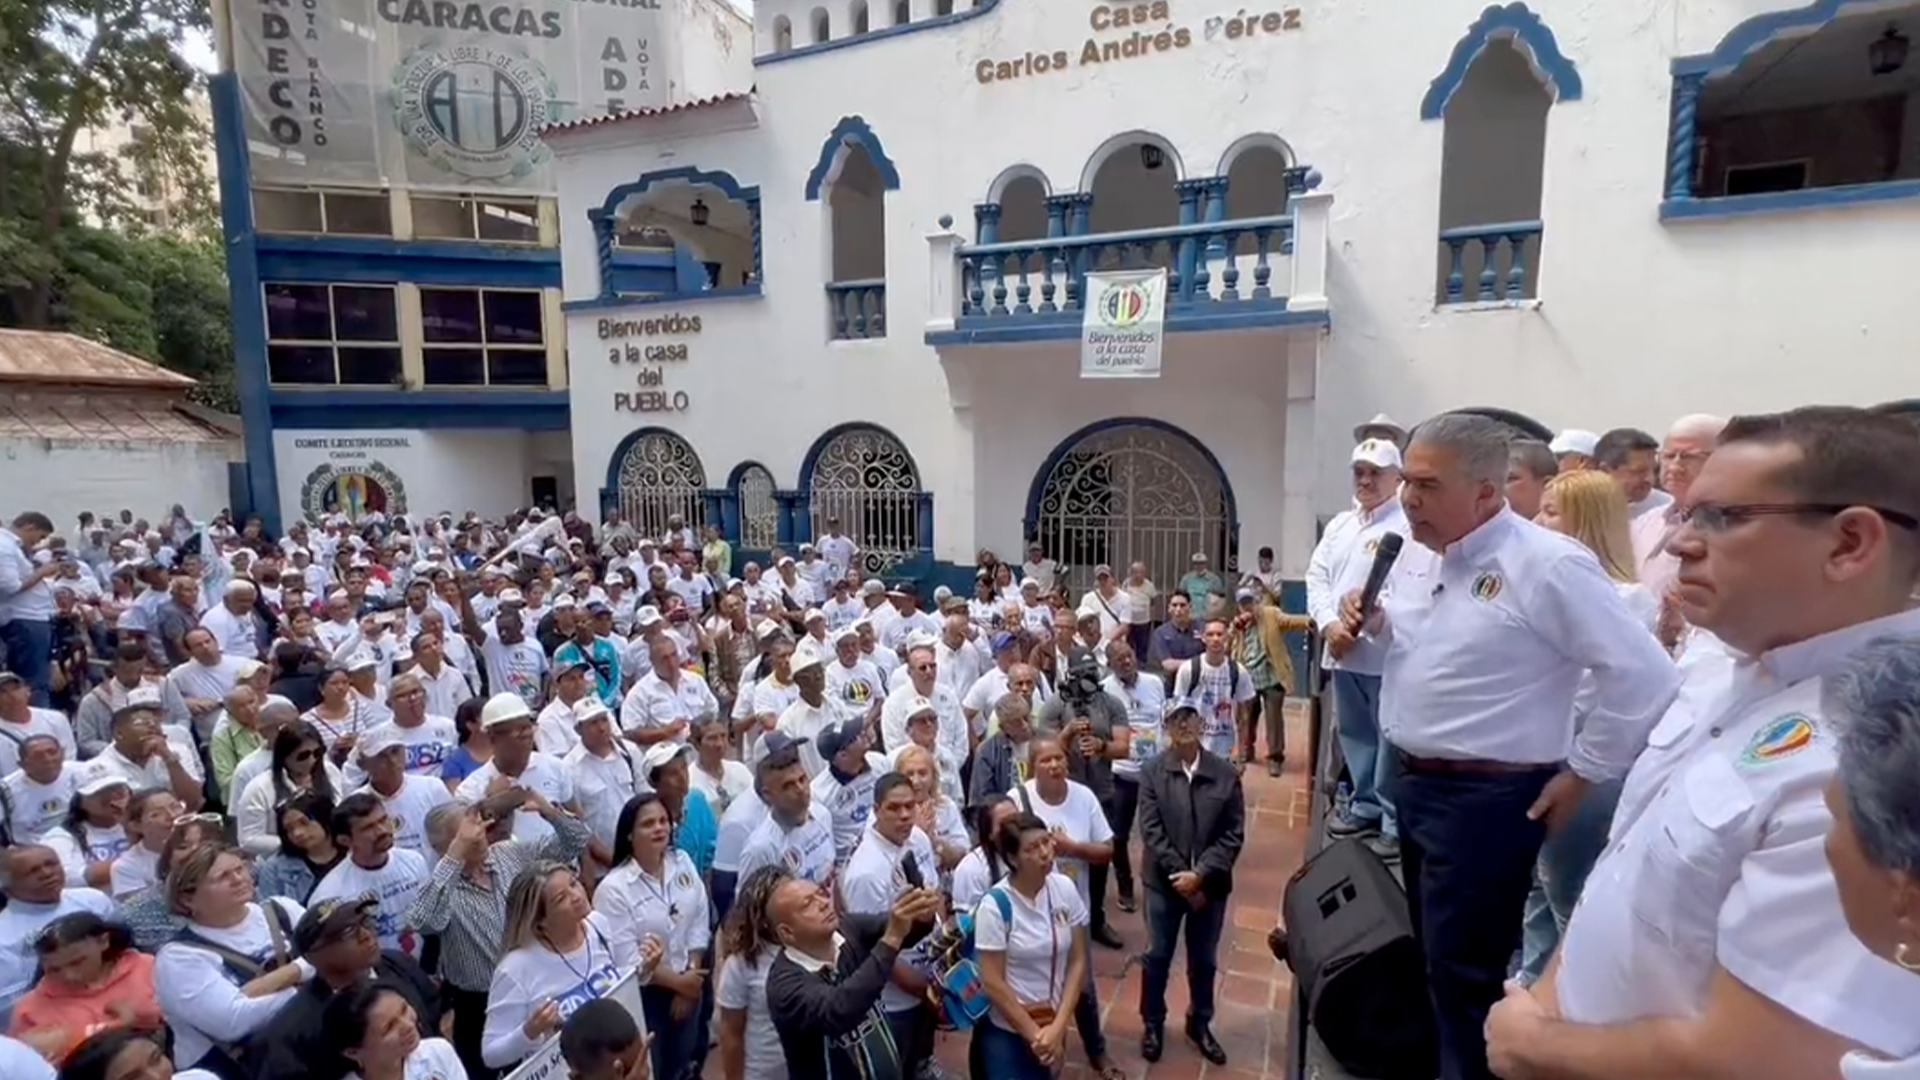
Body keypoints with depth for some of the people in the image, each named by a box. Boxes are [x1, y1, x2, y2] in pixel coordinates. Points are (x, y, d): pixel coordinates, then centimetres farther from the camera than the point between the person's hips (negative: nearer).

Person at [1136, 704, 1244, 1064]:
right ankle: (1152, 1023, 35)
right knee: (1157, 957, 14)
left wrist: (1200, 876, -16)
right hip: (1165, 882, -1)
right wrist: (1180, 874, -16)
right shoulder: (1151, 771, -10)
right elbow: (1151, 831, -11)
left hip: (1210, 884, 1)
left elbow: (1233, 835, -8)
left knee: (1204, 961, 18)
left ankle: (1200, 1024, 39)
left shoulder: (1226, 773, -8)